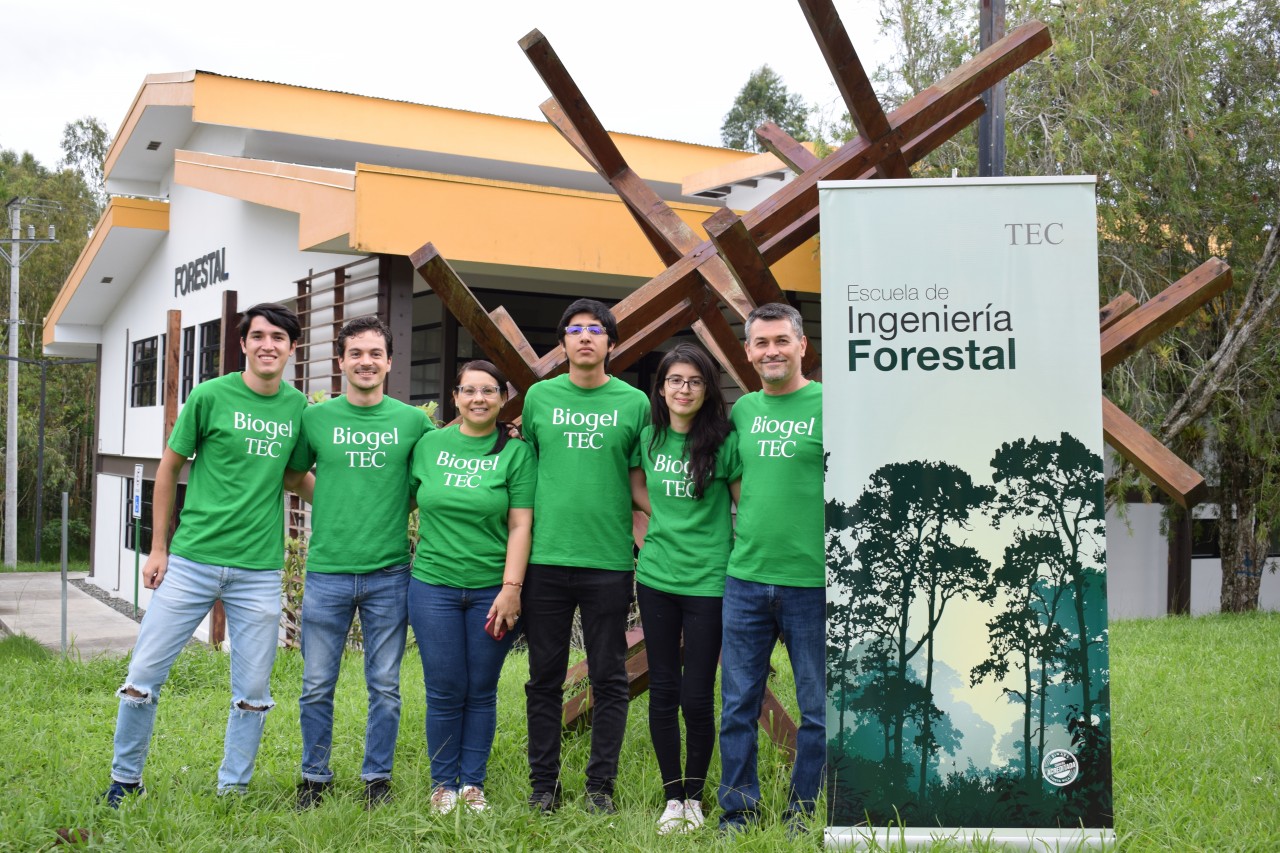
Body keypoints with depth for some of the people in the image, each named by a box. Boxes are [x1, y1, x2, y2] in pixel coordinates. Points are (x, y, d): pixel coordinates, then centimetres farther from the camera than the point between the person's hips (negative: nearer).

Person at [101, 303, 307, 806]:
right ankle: (125, 778, 24)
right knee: (144, 675, 3)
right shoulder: (211, 395, -5)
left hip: (259, 571, 2)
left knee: (253, 692, 7)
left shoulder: (297, 406, 4)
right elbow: (169, 468, 3)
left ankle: (232, 789, 24)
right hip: (191, 560, -2)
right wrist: (158, 547, 1)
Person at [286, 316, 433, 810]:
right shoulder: (315, 418, 3)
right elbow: (294, 477, 16)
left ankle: (377, 777, 21)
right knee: (317, 685, 7)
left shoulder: (413, 421, 2)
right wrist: (336, 509, 7)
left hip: (389, 574, 0)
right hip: (327, 571, 1)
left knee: (384, 686, 7)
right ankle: (315, 776, 24)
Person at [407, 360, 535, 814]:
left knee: (482, 691, 6)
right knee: (445, 691, 4)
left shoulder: (516, 452, 0)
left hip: (492, 590, -1)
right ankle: (443, 784, 19)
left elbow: (520, 525, -4)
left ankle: (473, 783, 19)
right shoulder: (429, 445, 7)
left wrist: (511, 589, -11)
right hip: (434, 585, 1)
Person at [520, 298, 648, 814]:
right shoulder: (539, 397, 7)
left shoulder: (633, 403, 3)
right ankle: (543, 782, 20)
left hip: (609, 561, -1)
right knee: (545, 677, 9)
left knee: (609, 679, 6)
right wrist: (521, 542, 7)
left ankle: (601, 785, 17)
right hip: (545, 558, 1)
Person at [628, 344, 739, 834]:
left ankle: (694, 795, 20)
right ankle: (672, 796, 22)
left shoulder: (724, 441, -8)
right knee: (662, 691, 8)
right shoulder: (647, 438, 3)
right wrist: (669, 522, 8)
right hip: (656, 577, 4)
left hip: (708, 579, -3)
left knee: (697, 697, 0)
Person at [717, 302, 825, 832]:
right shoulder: (742, 409, 10)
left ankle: (803, 818, 20)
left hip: (812, 583, -4)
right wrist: (744, 531, 13)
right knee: (738, 707, 9)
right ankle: (737, 814, 21)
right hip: (745, 578, 4)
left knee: (816, 710, 6)